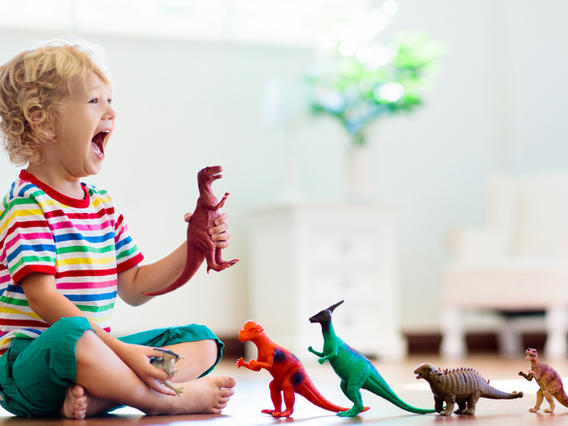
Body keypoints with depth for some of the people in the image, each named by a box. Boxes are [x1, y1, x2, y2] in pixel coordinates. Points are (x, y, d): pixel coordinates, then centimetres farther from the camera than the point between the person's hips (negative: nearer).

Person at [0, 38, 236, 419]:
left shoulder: (103, 205, 17)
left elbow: (134, 289, 20)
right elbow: (43, 298, -21)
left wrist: (193, 249, 6)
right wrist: (120, 349, -26)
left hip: (94, 350, 9)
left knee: (202, 341, 3)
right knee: (71, 334, -42)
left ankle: (93, 395, -23)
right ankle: (170, 398, -23)